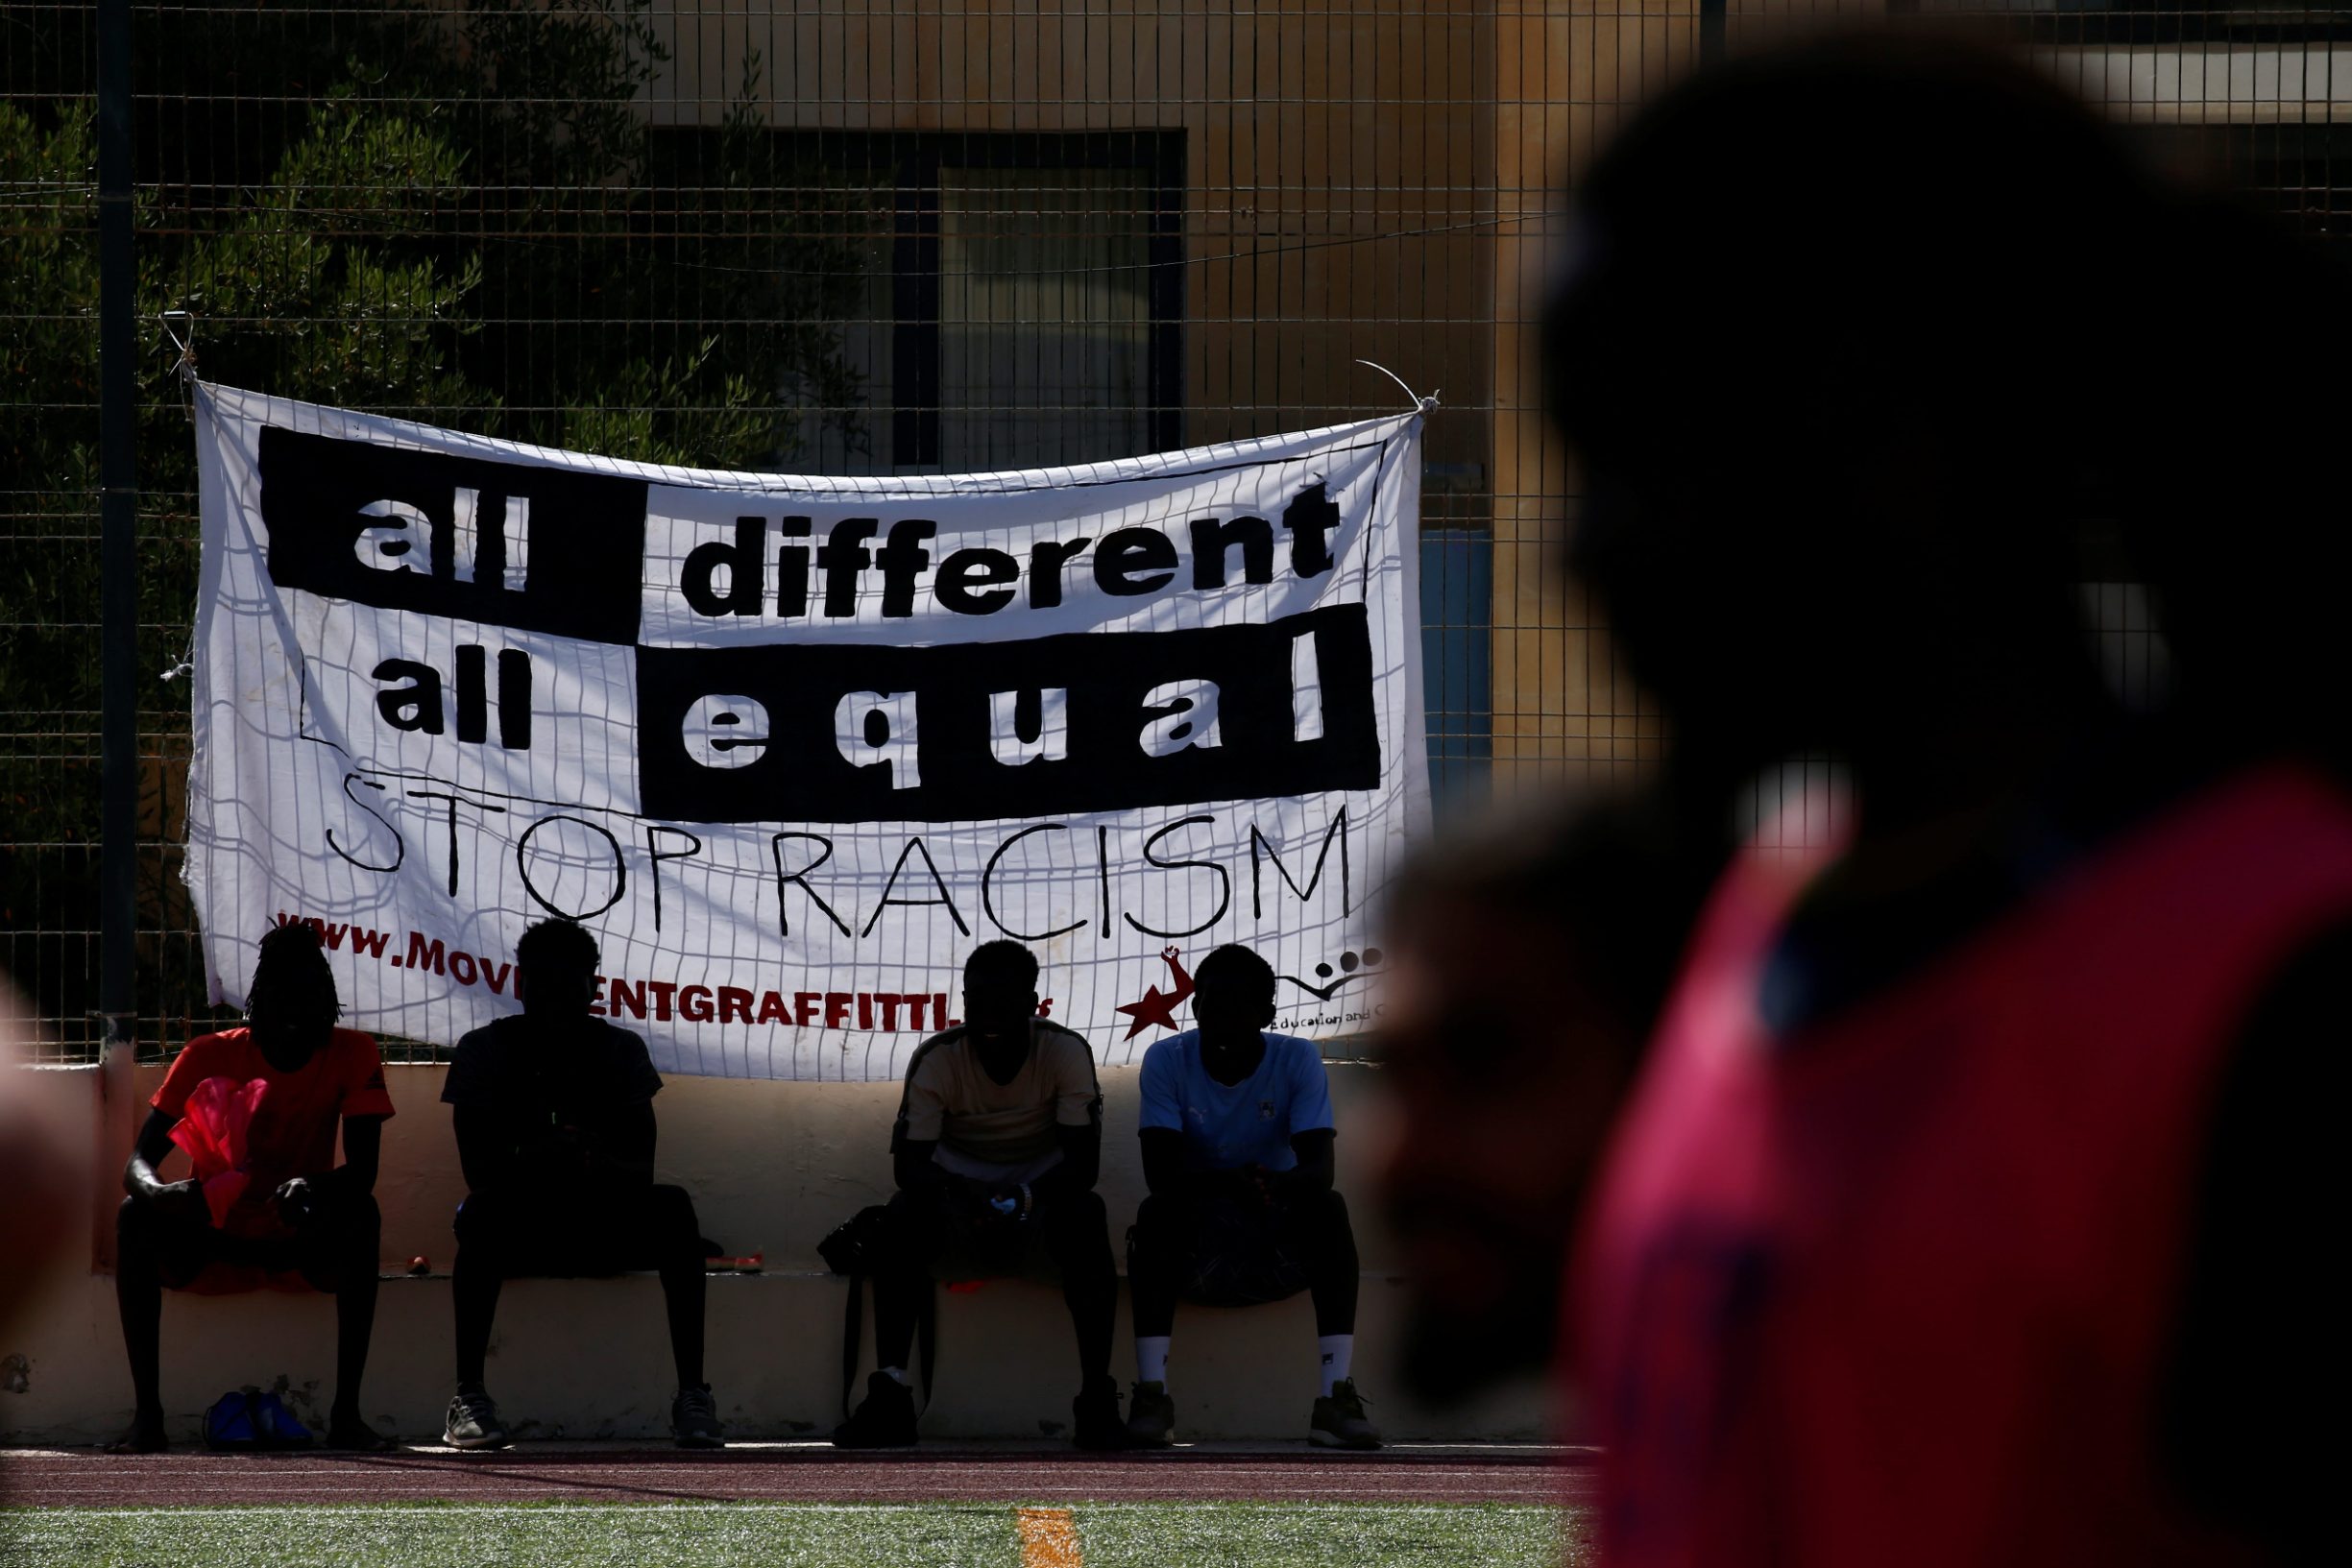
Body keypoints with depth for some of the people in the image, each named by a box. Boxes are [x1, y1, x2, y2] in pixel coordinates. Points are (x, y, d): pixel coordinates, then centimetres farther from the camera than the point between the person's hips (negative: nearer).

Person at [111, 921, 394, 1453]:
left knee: (360, 1213, -31)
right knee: (134, 1216, -27)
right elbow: (139, 1162, -13)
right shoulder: (210, 1057, -7)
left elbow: (362, 1172, -15)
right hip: (215, 1244, 0)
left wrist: (313, 1188, -40)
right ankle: (147, 1414, -30)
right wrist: (160, 1193, -39)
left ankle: (346, 1413, -34)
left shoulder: (351, 1056, -7)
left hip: (304, 1248, 0)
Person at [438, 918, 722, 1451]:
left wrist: (597, 1161, -29)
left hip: (603, 1227, 2)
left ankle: (692, 1395, -32)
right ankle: (468, 1397, -40)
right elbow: (476, 1169, -11)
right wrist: (529, 1158, -33)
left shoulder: (620, 1050, 5)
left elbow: (641, 1169, -5)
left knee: (673, 1207, -27)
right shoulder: (485, 1049, 0)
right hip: (519, 1227, -2)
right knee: (482, 1211, -36)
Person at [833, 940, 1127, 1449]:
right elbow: (908, 1162, -16)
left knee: (1086, 1214, -35)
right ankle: (888, 1395, -37)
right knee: (905, 1215, -32)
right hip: (959, 1194, 1)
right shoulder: (937, 1058, -12)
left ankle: (1097, 1396, -38)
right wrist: (957, 1202, -38)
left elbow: (1084, 1163, -18)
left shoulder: (1067, 1052, -14)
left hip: (1040, 1196, -1)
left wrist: (1025, 1200, -38)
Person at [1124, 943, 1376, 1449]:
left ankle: (1337, 1394, -37)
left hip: (1279, 1246, 1)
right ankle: (1151, 1392, -36)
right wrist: (1230, 1182, -38)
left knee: (1327, 1208, -30)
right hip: (1197, 1249, 0)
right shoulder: (1167, 1061, -8)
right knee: (1157, 1212, -32)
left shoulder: (1298, 1061, -7)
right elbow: (1159, 1171, -18)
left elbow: (1319, 1168, -19)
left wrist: (1275, 1184, -43)